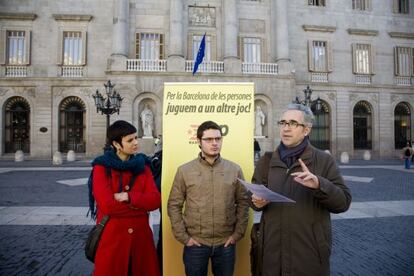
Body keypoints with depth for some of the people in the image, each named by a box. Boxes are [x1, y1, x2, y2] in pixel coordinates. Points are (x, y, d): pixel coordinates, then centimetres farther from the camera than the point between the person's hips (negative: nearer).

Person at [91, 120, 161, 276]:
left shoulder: (142, 165, 4)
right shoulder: (102, 167, -6)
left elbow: (155, 200, -5)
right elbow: (107, 205, -17)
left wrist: (128, 197, -18)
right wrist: (140, 204, -11)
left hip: (140, 235, 4)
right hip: (111, 237, -3)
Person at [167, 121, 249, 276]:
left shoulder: (235, 170, -1)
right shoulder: (184, 171, -4)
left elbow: (243, 202, 4)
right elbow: (174, 205, -1)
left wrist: (238, 233, -1)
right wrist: (183, 236, -5)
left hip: (226, 243, 1)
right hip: (195, 244, -1)